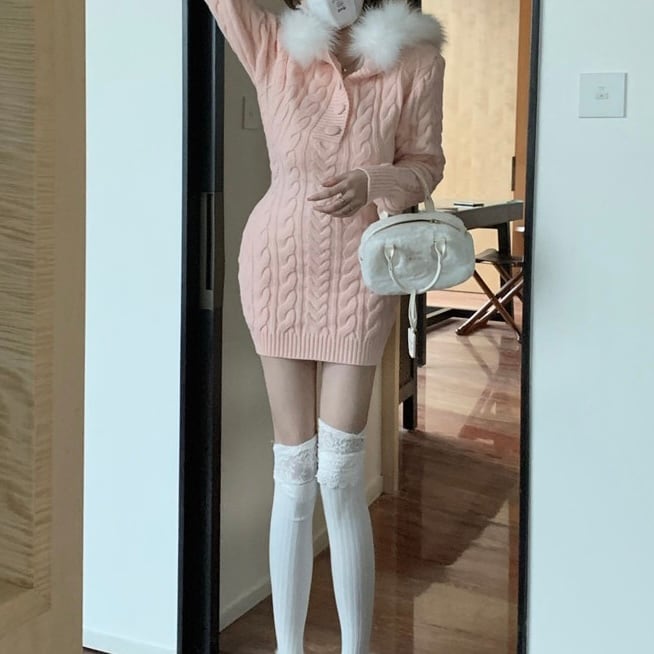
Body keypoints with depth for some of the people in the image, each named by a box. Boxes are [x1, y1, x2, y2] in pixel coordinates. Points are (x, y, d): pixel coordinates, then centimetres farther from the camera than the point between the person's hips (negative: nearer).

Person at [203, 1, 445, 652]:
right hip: (278, 263, 1)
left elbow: (426, 163, 1)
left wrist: (369, 184, -18)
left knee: (340, 471, -2)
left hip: (358, 273, -1)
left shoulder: (415, 62, -5)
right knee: (294, 468, 5)